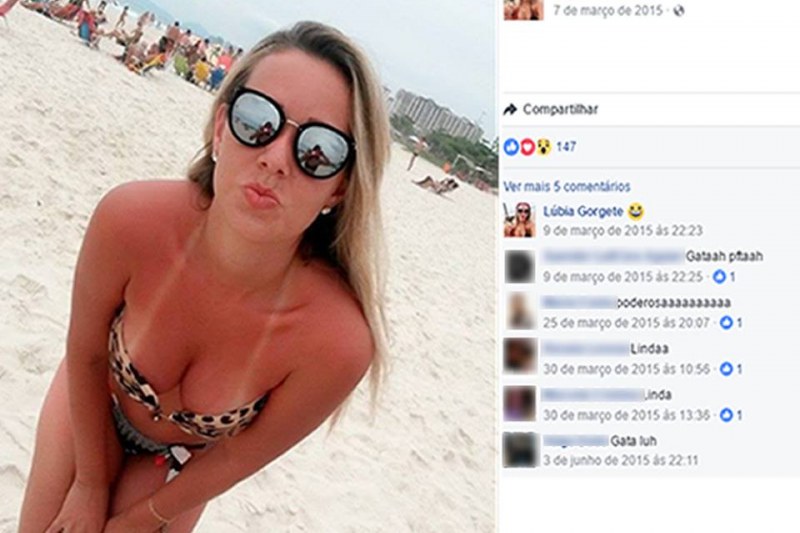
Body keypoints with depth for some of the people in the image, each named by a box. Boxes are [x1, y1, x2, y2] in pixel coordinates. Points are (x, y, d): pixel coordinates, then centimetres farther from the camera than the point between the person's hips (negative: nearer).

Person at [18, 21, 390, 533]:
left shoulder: (338, 341, -39)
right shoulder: (132, 220, -35)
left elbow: (237, 458, -20)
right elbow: (86, 355, -16)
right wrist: (90, 487, -4)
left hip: (186, 460, -1)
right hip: (92, 405, 1)